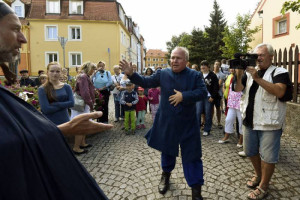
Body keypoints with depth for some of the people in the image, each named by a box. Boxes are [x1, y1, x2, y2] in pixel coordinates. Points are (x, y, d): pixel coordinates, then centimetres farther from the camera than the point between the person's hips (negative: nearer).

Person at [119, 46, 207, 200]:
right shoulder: (162, 74, 0)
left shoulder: (195, 75, -5)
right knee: (167, 150, 20)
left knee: (192, 155, 4)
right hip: (166, 122, 2)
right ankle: (166, 175, 48)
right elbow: (146, 82, 4)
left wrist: (184, 95, -25)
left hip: (187, 124, -1)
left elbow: (203, 92, -13)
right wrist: (131, 74, -8)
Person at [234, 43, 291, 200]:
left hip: (269, 123, -5)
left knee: (267, 156, 3)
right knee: (251, 152, 18)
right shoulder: (250, 72, 12)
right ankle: (258, 176, 41)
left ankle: (263, 187, 20)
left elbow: (279, 92, -22)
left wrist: (258, 78, -25)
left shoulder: (279, 72, -4)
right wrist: (239, 75, -13)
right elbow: (237, 89, 3)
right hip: (250, 121, 6)